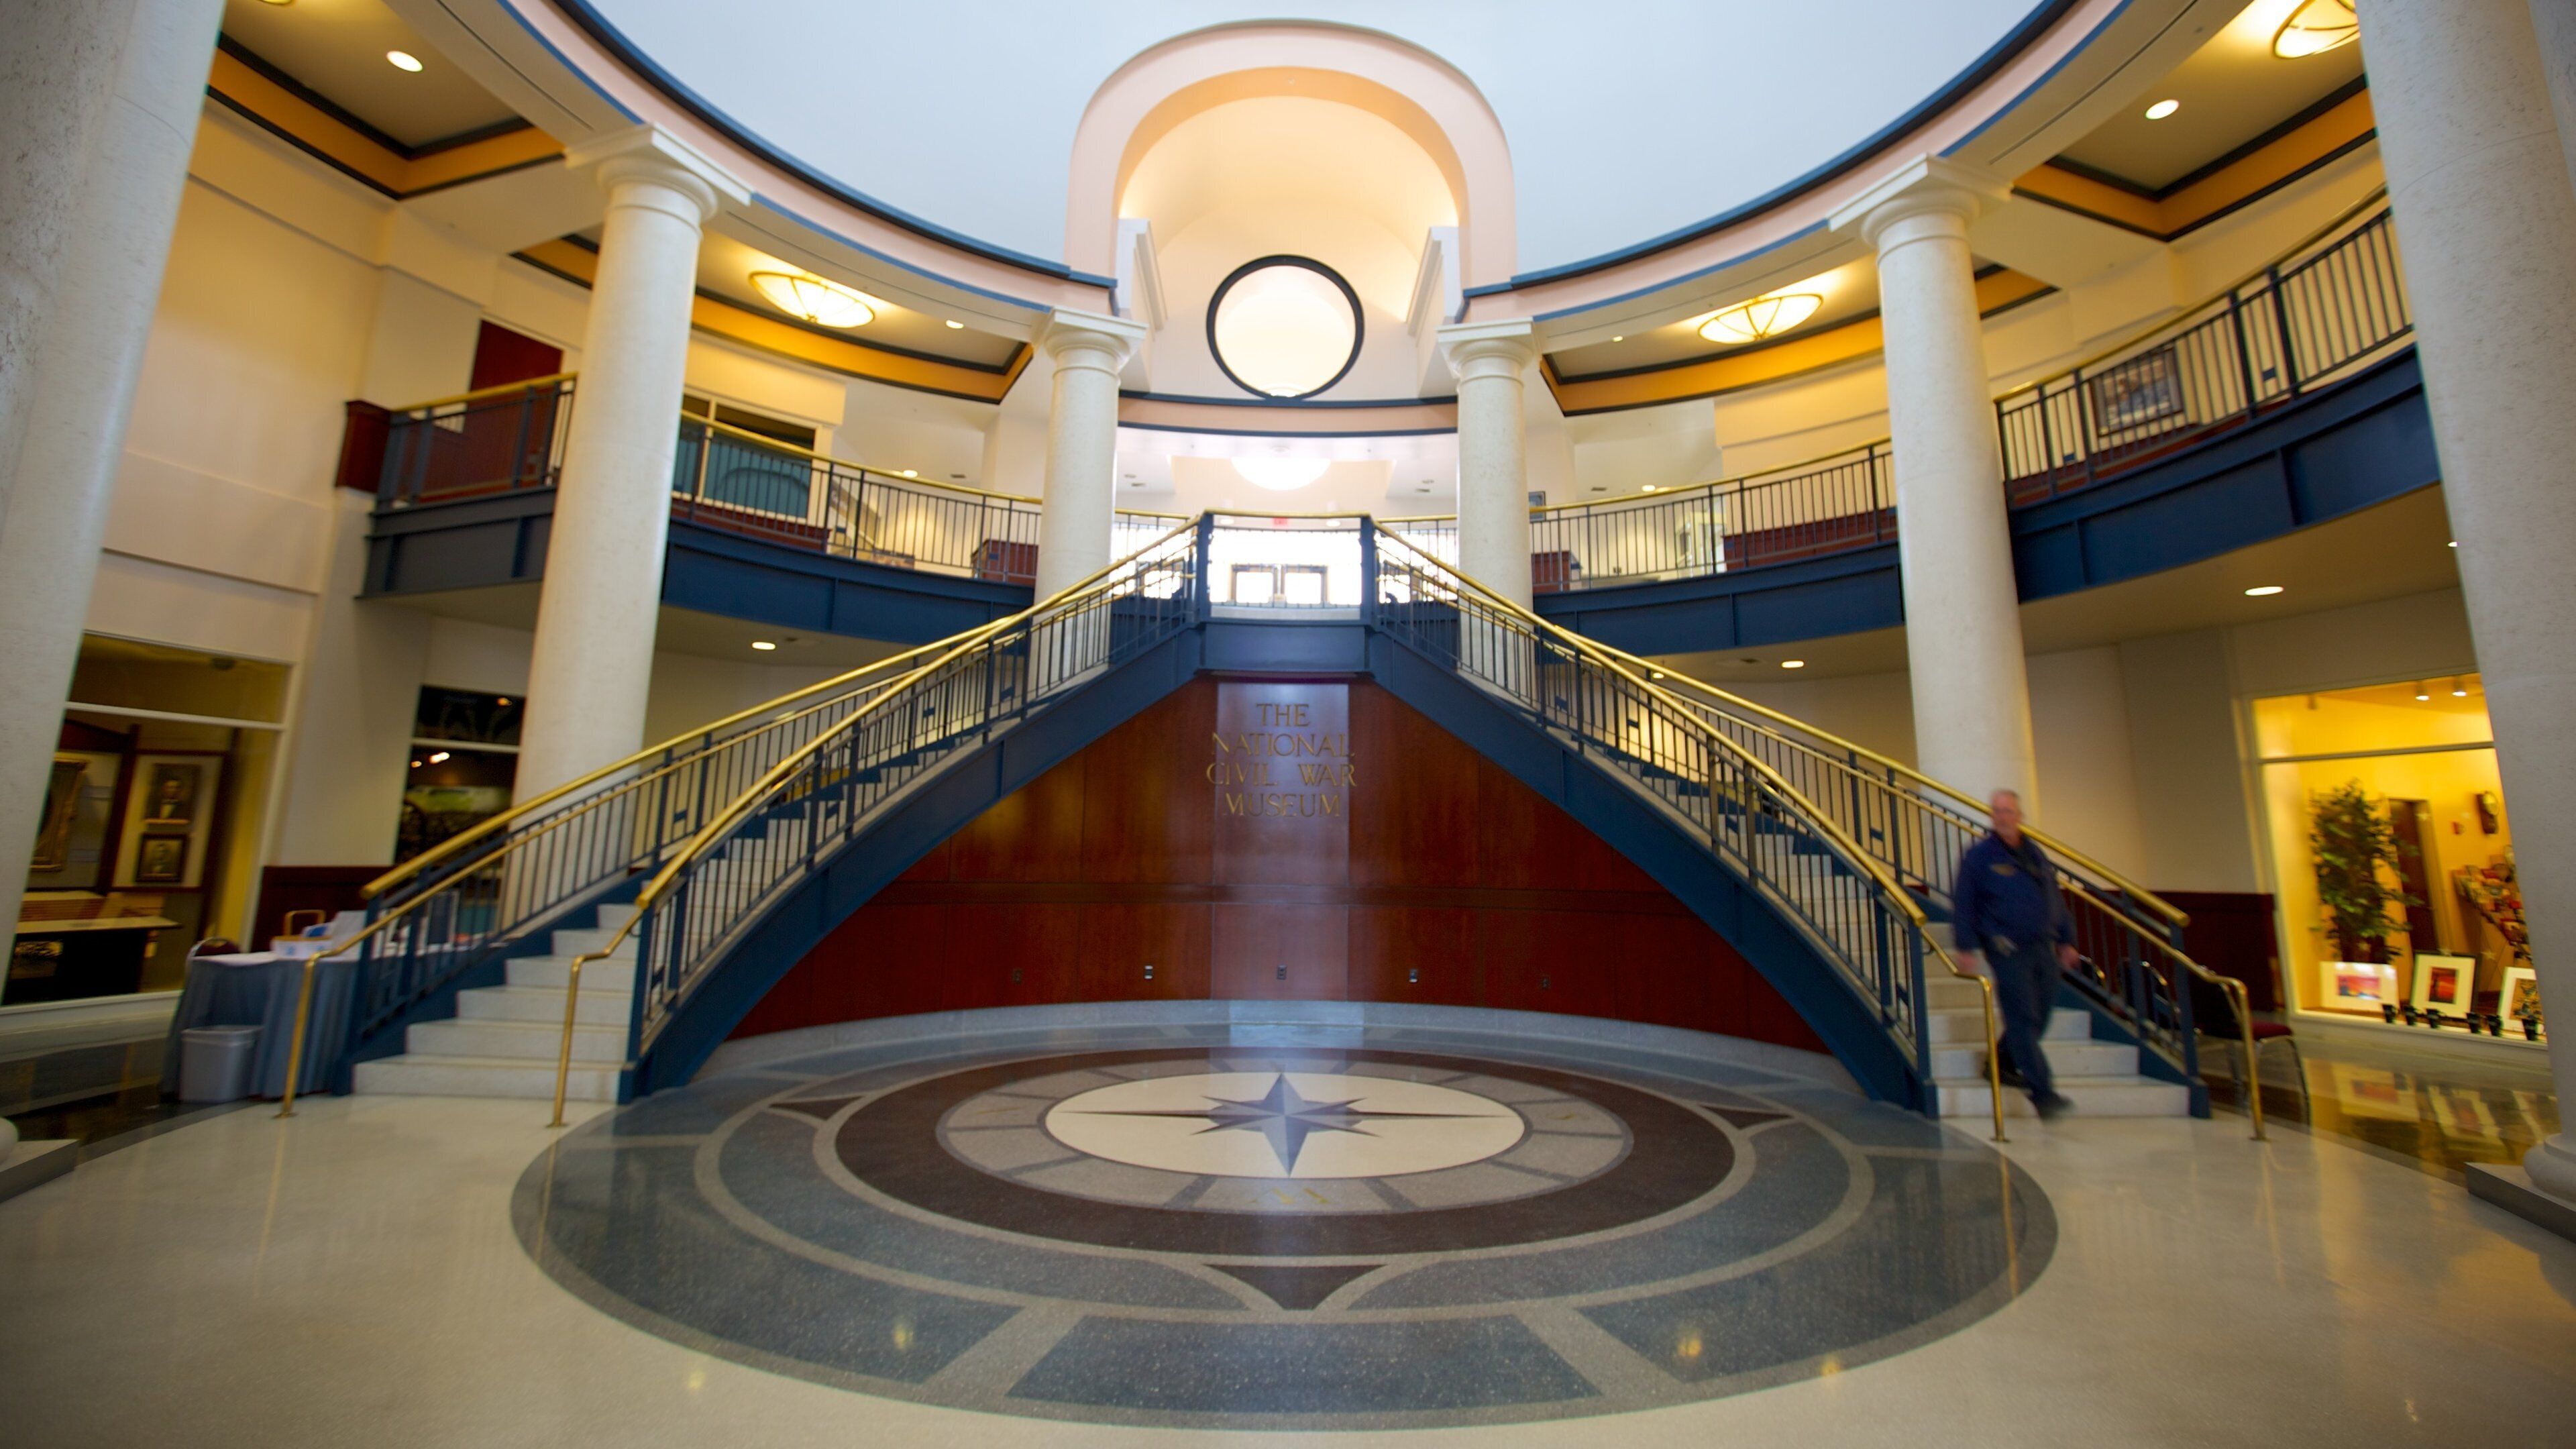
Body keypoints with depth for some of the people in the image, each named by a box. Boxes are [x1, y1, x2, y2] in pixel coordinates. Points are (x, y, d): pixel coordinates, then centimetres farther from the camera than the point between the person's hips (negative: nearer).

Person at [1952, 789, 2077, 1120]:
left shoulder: (2036, 854, 13)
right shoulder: (1979, 855, -5)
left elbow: (2055, 899, 21)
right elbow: (1963, 904, -6)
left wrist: (2066, 940, 19)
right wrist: (1967, 947, -9)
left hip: (2043, 947, 6)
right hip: (2007, 948, -6)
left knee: (2041, 1014, 11)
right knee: (2023, 1018, -7)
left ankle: (2002, 1064, 30)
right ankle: (2043, 1092, -3)